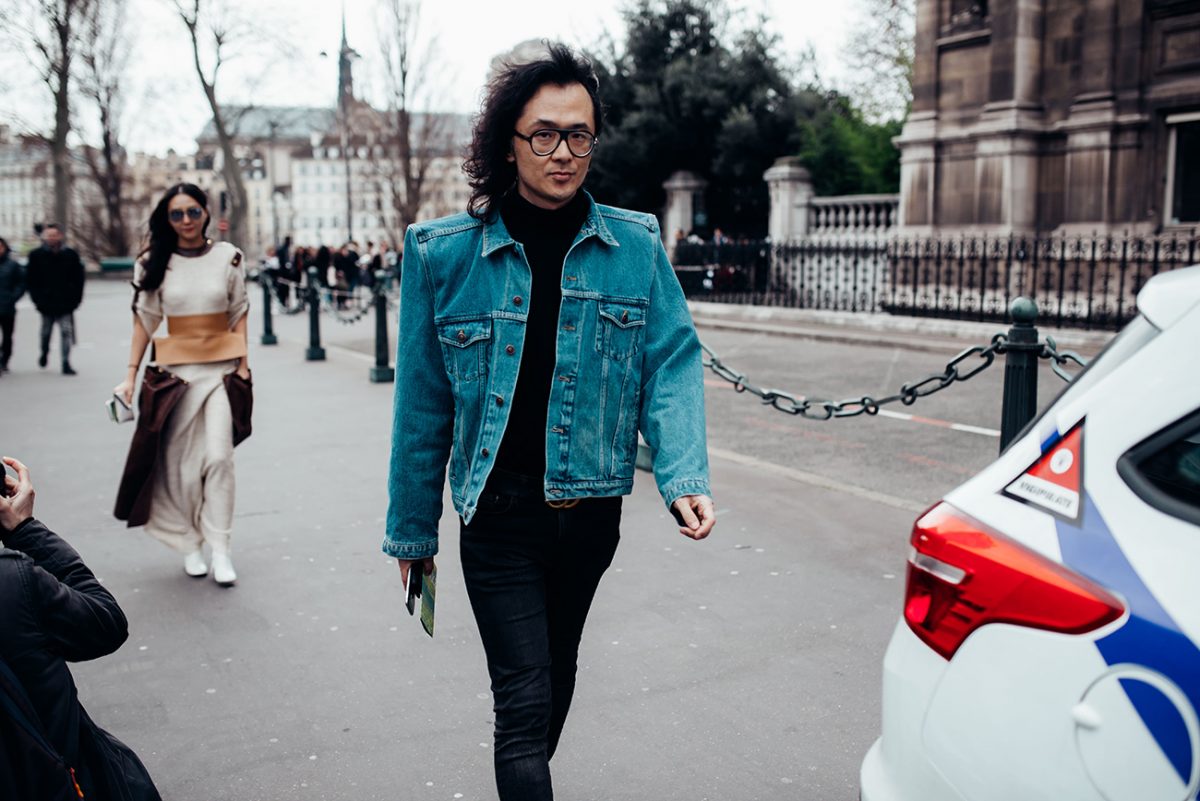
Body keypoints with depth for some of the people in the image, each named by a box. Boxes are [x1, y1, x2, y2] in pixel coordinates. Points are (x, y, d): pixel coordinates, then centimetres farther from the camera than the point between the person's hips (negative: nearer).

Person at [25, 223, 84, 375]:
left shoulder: (71, 255, 1)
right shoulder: (36, 255, 1)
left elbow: (78, 279, 4)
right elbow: (30, 281, 3)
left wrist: (75, 299, -2)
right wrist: (37, 298, -5)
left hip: (65, 304, -1)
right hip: (46, 304, 1)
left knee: (66, 332, -6)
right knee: (46, 332, 14)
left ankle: (66, 363, -2)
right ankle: (44, 353, 40)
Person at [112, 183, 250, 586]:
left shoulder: (228, 256, 1)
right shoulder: (153, 263, 1)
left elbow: (239, 311, 7)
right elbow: (145, 320, 4)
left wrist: (243, 362, 0)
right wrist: (130, 375, 2)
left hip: (222, 366, -1)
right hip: (177, 368, 1)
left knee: (219, 456, -9)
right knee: (179, 460, 3)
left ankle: (220, 549, -2)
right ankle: (191, 545, 17)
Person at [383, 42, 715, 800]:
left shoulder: (636, 247, -3)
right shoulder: (445, 253, -7)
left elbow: (672, 365, -6)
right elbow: (423, 403, -2)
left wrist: (685, 477, -23)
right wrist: (413, 530, 4)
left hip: (590, 510, 3)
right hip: (499, 517, -3)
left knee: (556, 671, 23)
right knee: (524, 697, -5)